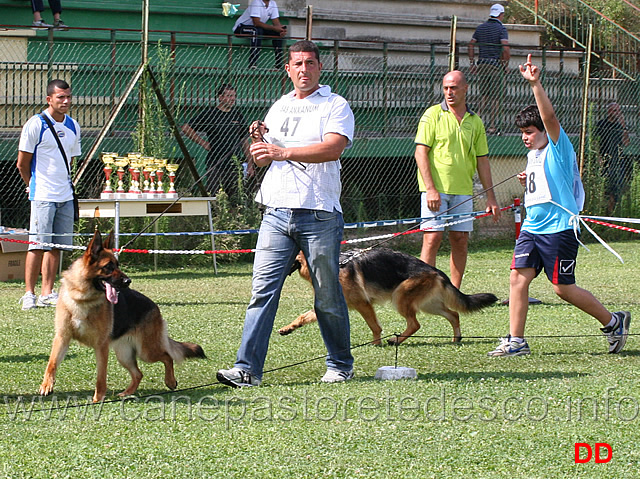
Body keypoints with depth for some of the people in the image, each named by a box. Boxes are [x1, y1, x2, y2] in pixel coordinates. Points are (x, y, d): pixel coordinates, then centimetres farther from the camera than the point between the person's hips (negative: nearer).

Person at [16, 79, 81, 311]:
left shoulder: (73, 127, 10)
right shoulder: (35, 125, -8)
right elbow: (22, 164, -3)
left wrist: (65, 185, 16)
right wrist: (34, 187, 7)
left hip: (65, 196, 6)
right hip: (43, 196, -6)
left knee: (56, 246, 6)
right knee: (38, 245, -8)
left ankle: (48, 293, 11)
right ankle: (29, 294, -4)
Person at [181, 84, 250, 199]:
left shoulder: (237, 115, 13)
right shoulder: (209, 114, -1)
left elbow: (244, 140, 18)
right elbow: (186, 128, 0)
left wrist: (250, 163, 13)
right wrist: (203, 143, -4)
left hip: (235, 164, 4)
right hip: (215, 164, -4)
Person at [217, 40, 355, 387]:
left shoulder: (335, 106, 1)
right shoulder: (279, 107, 19)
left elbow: (333, 148, -17)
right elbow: (261, 160, 24)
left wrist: (283, 152, -23)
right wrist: (258, 139, 1)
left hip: (319, 214, -4)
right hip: (277, 212, 4)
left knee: (328, 296, 3)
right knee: (263, 290, -5)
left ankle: (340, 365, 19)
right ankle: (248, 368, -8)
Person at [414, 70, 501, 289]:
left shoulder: (475, 121, 13)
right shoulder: (433, 114, 0)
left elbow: (482, 160, 16)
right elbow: (421, 152, -5)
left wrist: (490, 196, 11)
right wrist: (430, 189, -15)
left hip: (463, 191, 4)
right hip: (436, 190, -4)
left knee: (460, 241, 3)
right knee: (432, 239, -9)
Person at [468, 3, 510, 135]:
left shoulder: (480, 28, 11)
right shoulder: (501, 29, -6)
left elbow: (471, 45, 10)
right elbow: (506, 49, -16)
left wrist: (472, 63, 13)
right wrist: (506, 65, -5)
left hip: (481, 65, 5)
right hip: (495, 65, -5)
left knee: (483, 95, 13)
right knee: (495, 97, 0)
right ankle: (492, 126, -1)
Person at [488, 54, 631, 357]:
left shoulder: (559, 148, -8)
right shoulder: (532, 156, 16)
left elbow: (549, 116, -26)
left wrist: (535, 84, -36)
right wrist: (527, 183, 8)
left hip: (560, 228, -8)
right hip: (532, 227, 8)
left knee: (563, 288, -3)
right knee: (518, 277, -6)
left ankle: (614, 322, 16)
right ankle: (516, 341, -3)